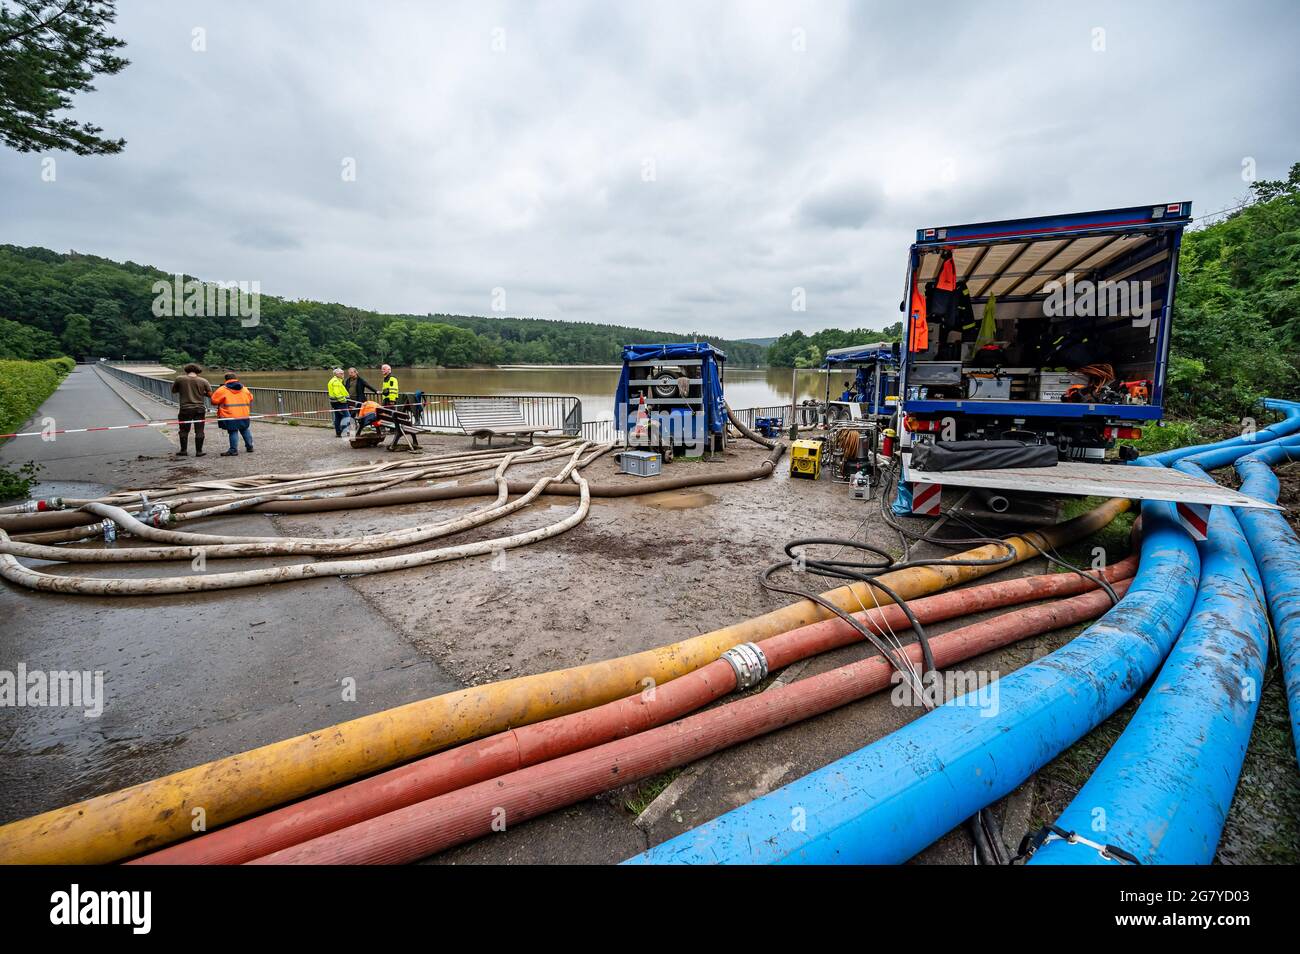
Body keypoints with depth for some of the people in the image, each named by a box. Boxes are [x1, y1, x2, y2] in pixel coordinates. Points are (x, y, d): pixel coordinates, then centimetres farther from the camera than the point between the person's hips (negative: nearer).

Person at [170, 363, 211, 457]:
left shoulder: (179, 379, -3)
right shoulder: (203, 381, -4)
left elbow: (173, 391, 9)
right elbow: (210, 394, 0)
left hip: (185, 409, 0)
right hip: (200, 409, 0)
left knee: (184, 431, 12)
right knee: (199, 431, 5)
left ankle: (183, 450, 17)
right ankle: (199, 451, 6)